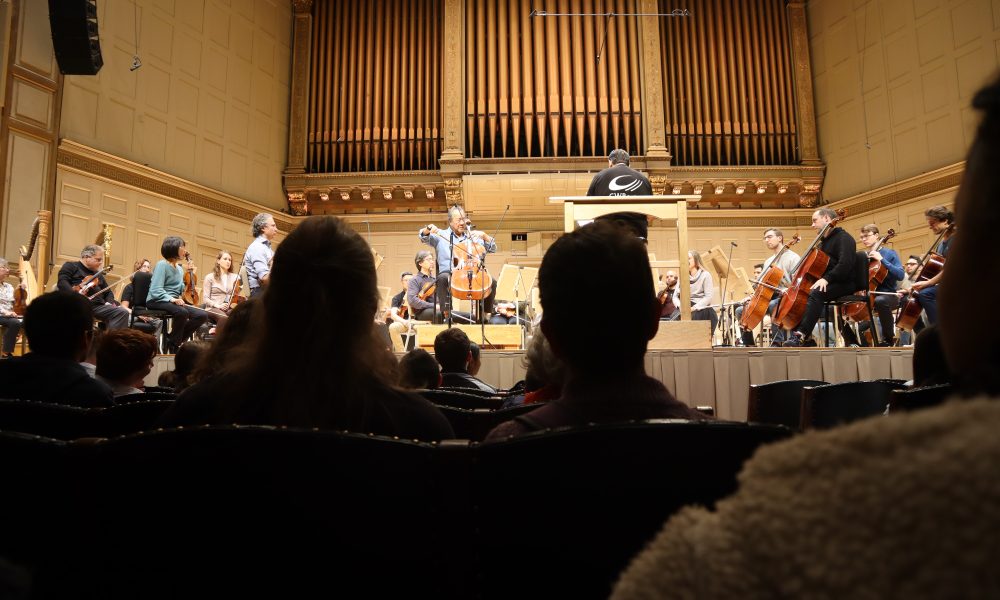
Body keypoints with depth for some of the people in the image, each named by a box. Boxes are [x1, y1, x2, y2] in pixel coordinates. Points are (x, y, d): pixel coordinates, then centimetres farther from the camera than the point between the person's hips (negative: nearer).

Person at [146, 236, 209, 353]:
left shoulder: (179, 268, 14)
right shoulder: (162, 264, -9)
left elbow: (180, 291, 5)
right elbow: (156, 290, -18)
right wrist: (171, 299, -32)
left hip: (174, 302, 7)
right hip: (157, 301, -7)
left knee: (202, 315, -13)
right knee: (182, 312, -37)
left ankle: (175, 340, -1)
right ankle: (173, 344, -15)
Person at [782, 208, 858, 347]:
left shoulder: (843, 237, -8)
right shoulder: (824, 241, 21)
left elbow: (845, 264, -24)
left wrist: (826, 278, -33)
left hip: (844, 284, -9)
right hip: (826, 283, 9)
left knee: (815, 293, -37)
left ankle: (801, 335, -44)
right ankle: (807, 340, -11)